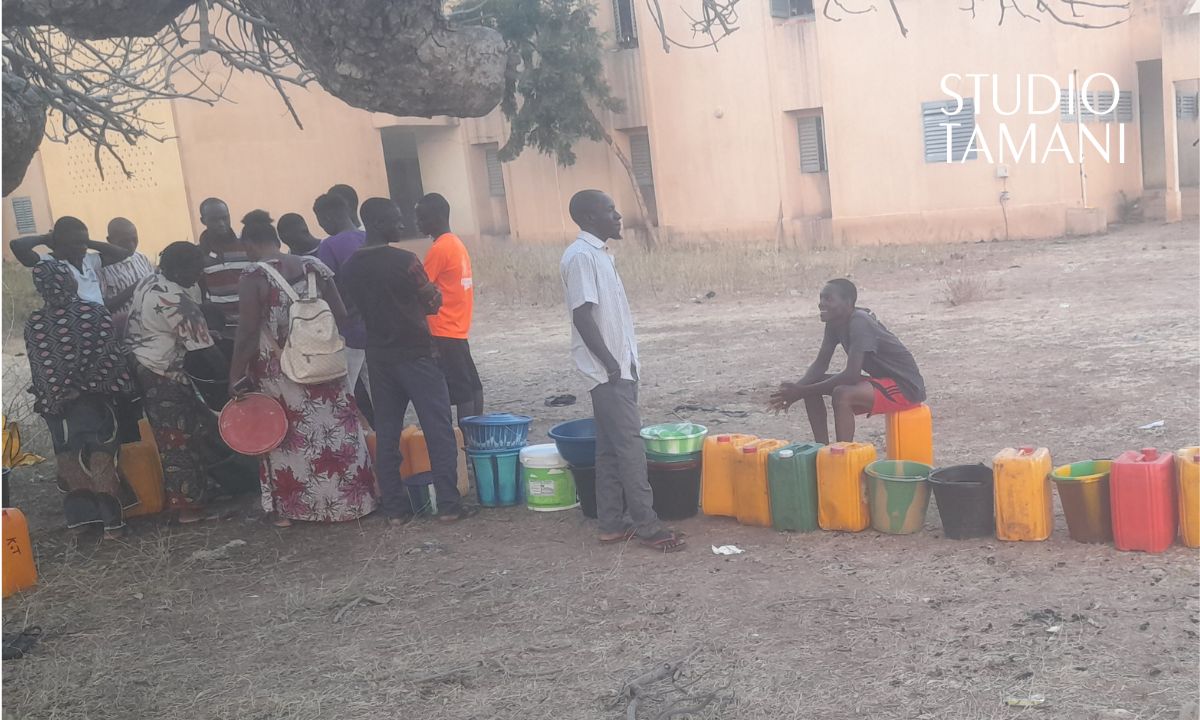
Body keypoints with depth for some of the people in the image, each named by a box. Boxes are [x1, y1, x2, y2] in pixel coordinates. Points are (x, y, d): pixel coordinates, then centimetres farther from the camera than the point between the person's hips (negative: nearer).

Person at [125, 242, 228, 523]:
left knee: (169, 435, 16)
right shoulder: (178, 302, -21)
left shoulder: (148, 282, 6)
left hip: (136, 365, 9)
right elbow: (205, 349, -19)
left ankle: (194, 491, 24)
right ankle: (188, 505, 6)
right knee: (179, 439, -1)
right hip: (162, 375, -9)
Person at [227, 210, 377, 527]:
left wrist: (237, 375, -6)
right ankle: (350, 499, 20)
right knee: (333, 430, 12)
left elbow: (248, 331, -14)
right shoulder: (313, 266, 1)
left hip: (277, 372, -4)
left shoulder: (253, 275, -12)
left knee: (286, 438, 9)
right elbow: (340, 315, 2)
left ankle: (287, 508, 18)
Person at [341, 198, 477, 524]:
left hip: (379, 357, 6)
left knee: (386, 433, 9)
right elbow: (433, 303, -5)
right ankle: (449, 503, 0)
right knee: (439, 430, 0)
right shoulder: (405, 261, -15)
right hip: (416, 354, -6)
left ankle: (395, 508, 12)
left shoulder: (351, 267, 3)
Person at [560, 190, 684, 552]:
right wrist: (610, 363, -19)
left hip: (619, 367, 10)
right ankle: (646, 524, 0)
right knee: (630, 445, -6)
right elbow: (583, 315, -21)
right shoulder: (581, 256, -15)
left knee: (610, 448, 11)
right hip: (609, 371, -10)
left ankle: (613, 522, 16)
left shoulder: (599, 253, 15)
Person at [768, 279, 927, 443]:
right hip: (882, 380, 9)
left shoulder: (860, 324, -26)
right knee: (811, 386, 1)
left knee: (842, 394, -33)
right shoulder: (835, 323, 0)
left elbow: (851, 374, -32)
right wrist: (796, 388, -17)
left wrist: (802, 392, -30)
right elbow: (820, 364, 3)